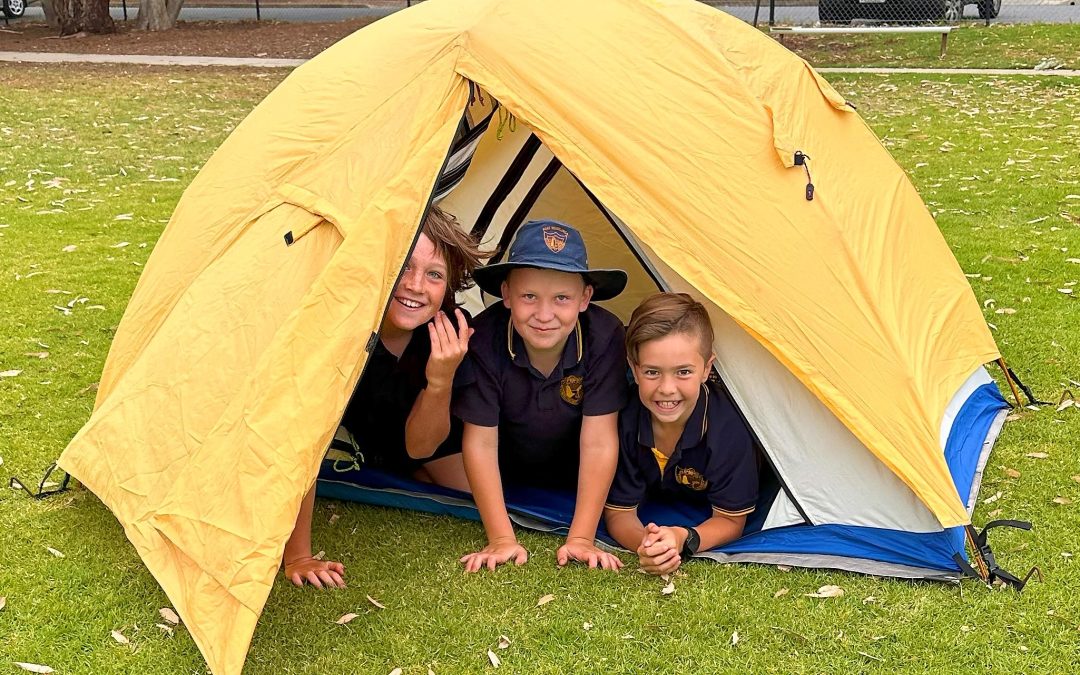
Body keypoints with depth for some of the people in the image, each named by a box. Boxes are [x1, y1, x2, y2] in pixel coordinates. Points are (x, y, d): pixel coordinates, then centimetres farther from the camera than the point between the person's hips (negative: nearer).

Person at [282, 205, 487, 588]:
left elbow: (418, 448, -24)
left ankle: (378, 464, 22)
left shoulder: (449, 332, -29)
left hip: (391, 419, 2)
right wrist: (296, 558, -42)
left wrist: (441, 382, -43)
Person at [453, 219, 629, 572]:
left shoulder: (604, 337, -31)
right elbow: (481, 441, -26)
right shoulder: (484, 338, -31)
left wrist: (580, 539, -31)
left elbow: (598, 441, -29)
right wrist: (501, 539, -29)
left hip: (573, 478, -1)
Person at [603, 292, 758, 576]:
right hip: (649, 503, 0)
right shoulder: (624, 417, -33)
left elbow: (730, 520, -25)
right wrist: (643, 542, -47)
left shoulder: (729, 426, -38)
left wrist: (683, 540, -47)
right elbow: (618, 512, -23)